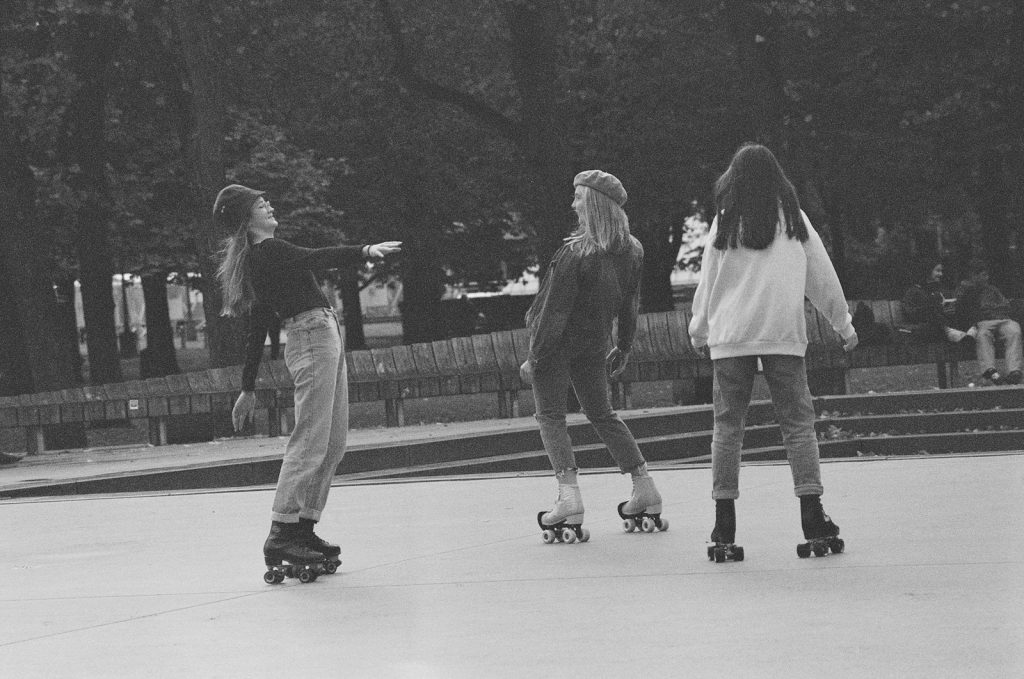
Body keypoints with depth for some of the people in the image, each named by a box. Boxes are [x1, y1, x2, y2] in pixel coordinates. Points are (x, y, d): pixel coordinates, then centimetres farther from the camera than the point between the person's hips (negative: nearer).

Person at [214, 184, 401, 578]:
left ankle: (304, 528, 10)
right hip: (313, 336, -10)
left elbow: (257, 328, 23)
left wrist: (249, 388, 23)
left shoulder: (261, 257, 20)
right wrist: (365, 252, -38)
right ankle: (281, 534, -18)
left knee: (333, 445, 10)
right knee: (310, 442, -14)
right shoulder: (267, 251, -9)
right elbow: (315, 258, -26)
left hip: (325, 338, 10)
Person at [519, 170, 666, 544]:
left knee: (550, 416, 2)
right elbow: (630, 304, 7)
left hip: (557, 343, -7)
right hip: (594, 342, 7)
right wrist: (623, 348, 19)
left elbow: (555, 310, -21)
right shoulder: (631, 252, -4)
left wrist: (536, 356, -15)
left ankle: (569, 494, -12)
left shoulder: (576, 254, -25)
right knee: (602, 414, 20)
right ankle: (645, 489, 19)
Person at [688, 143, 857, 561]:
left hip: (730, 337, 0)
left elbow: (707, 281, 9)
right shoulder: (793, 219, 5)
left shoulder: (725, 223, 2)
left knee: (727, 426, 4)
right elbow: (822, 276, 10)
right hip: (784, 335, 0)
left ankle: (724, 528, 0)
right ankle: (812, 518, -5)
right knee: (797, 421, 3)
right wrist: (843, 324, 21)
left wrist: (699, 332, 23)